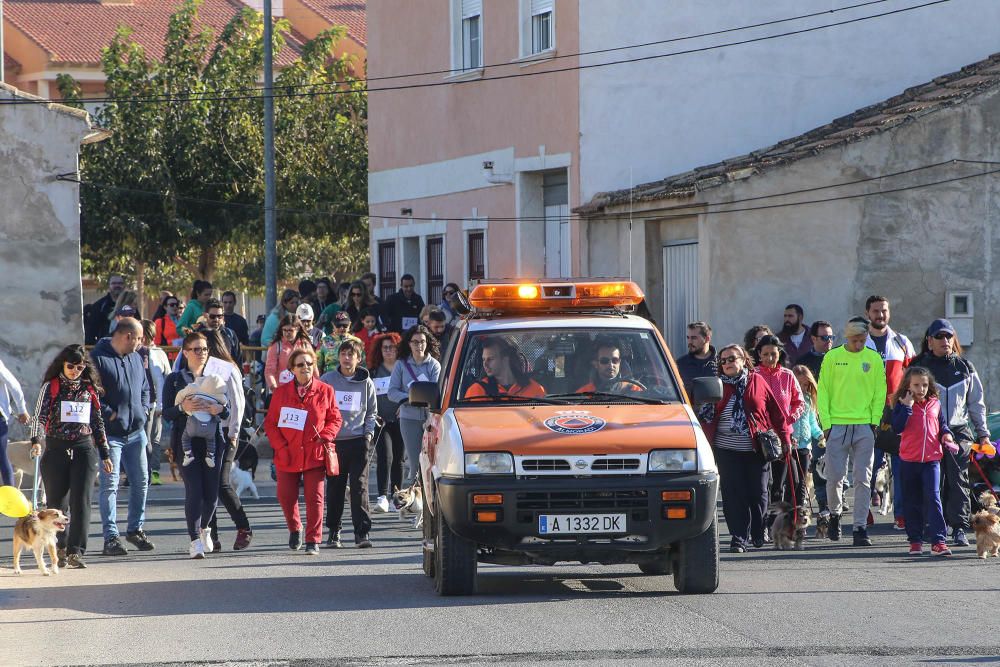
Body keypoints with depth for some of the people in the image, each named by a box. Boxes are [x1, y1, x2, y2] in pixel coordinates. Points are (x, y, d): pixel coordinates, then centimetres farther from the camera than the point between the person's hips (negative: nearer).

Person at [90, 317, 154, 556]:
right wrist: (109, 414, -17)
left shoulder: (135, 358, 14)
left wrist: (143, 409, 8)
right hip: (111, 434, -7)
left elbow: (145, 388, 25)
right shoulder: (97, 359, -10)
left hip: (136, 432, 7)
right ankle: (111, 537, -5)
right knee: (110, 484, -6)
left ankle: (135, 529, 25)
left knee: (141, 481, 10)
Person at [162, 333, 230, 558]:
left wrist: (218, 409, -14)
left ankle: (204, 528, 30)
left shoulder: (214, 378, 15)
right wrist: (183, 408, -20)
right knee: (194, 490, -13)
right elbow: (166, 413, -1)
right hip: (187, 441, -3)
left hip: (212, 441, 3)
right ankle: (195, 540, -9)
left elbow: (228, 412, 9)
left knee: (212, 492, 2)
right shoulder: (175, 379, 6)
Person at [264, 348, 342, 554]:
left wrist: (324, 437, -9)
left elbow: (335, 419, 7)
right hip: (288, 456, 1)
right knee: (286, 496, 5)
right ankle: (294, 529, 32)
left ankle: (313, 541, 2)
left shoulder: (325, 391, 2)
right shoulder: (281, 392, 4)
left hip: (314, 454, -1)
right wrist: (280, 445, -5)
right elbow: (270, 422, 6)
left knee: (314, 497, -4)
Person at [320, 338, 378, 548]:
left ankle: (362, 532, -8)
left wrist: (368, 433, 3)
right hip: (333, 442, 1)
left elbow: (372, 411, 16)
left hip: (358, 441, -1)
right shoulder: (327, 380, 5)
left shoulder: (366, 382, 7)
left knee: (359, 486, -8)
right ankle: (334, 531, 13)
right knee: (335, 488, 4)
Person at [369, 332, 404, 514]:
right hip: (381, 422, 0)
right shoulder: (374, 372, 9)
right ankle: (382, 497, -22)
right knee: (385, 457, -14)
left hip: (401, 421, 0)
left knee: (398, 460, 7)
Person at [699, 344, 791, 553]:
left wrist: (785, 438, 5)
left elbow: (775, 411, 8)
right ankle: (739, 537, 0)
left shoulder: (757, 382, 5)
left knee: (758, 493, 4)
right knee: (733, 495, -4)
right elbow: (706, 415, 12)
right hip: (727, 449, 1)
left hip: (756, 449, 0)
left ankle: (758, 534, 23)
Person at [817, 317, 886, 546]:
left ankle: (860, 528, -1)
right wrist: (826, 422, -4)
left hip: (864, 426, 0)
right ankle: (834, 514, 25)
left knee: (863, 479, -3)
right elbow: (823, 392, 4)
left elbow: (880, 393, 9)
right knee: (835, 475, -1)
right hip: (837, 425, 0)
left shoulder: (873, 358, 6)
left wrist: (875, 422, -2)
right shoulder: (832, 357, 4)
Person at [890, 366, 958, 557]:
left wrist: (946, 435, 1)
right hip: (909, 460, 0)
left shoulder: (935, 404, 9)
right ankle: (915, 540, 18)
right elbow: (897, 428, -13)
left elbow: (942, 424, 21)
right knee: (913, 502, 8)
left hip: (932, 459, 0)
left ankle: (938, 541, -14)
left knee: (933, 498, -11)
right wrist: (907, 407, -16)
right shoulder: (902, 404, 1)